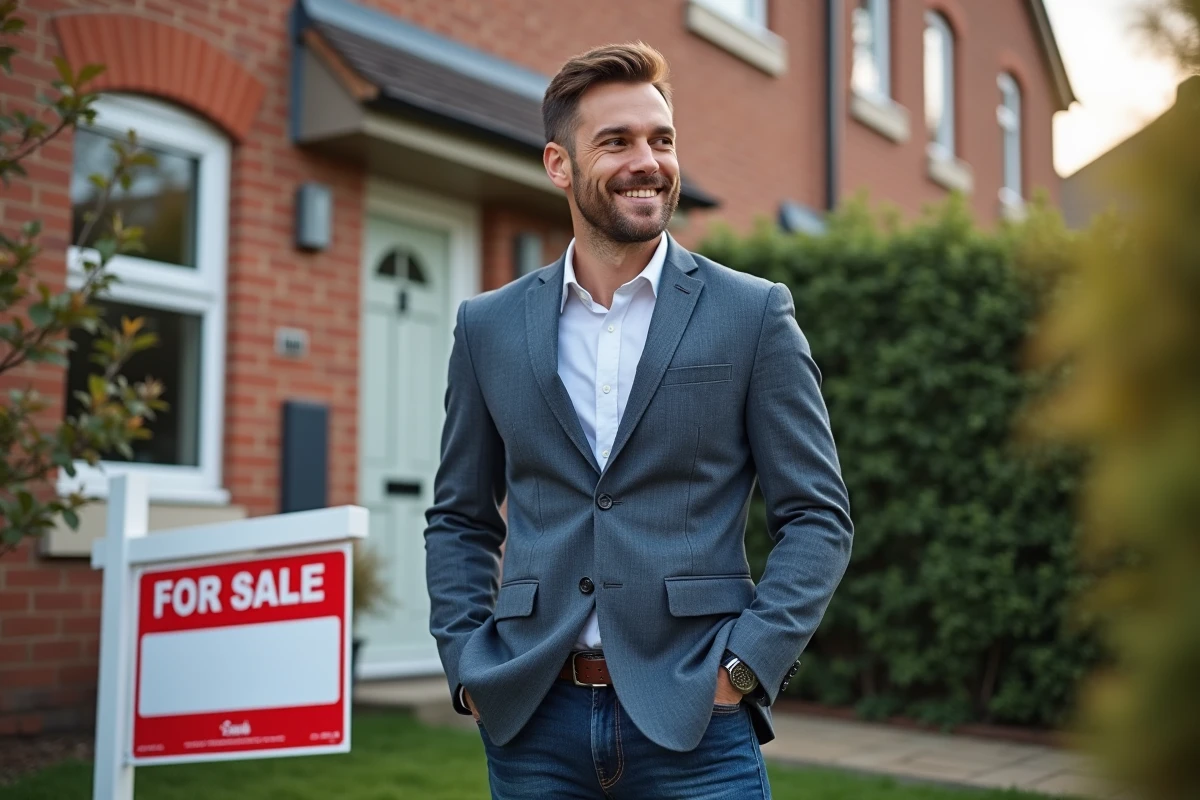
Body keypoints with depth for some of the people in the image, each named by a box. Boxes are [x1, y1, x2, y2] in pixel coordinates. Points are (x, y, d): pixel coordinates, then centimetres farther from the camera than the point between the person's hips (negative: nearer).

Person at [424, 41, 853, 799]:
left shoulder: (754, 314, 0)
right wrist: (467, 665, 2)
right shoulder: (490, 325, 6)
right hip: (531, 718, 2)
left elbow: (819, 517, 0)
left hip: (692, 717, -2)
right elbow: (459, 518, 13)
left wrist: (744, 665, -9)